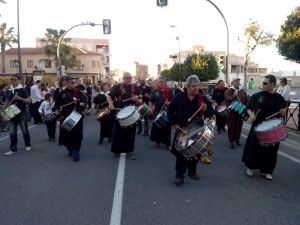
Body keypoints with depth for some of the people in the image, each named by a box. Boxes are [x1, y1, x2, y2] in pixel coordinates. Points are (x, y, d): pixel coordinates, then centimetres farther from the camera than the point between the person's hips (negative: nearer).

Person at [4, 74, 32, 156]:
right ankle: (13, 149, 10)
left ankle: (28, 145, 24)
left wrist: (20, 98, -21)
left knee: (24, 130, 6)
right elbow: (7, 102, 18)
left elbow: (29, 101, -7)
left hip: (21, 113, -4)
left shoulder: (22, 90, -5)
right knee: (12, 132, 4)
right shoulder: (8, 90, 9)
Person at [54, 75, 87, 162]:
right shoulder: (61, 93, 5)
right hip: (65, 118, 1)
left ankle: (76, 154, 4)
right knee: (67, 135, 10)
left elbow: (85, 102, 1)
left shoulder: (78, 92, 4)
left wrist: (81, 103, -19)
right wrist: (57, 111, -6)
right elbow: (57, 105, 10)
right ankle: (70, 150, 32)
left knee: (77, 135, -3)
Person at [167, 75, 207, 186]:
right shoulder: (179, 97, -6)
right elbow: (170, 110, 2)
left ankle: (192, 172, 33)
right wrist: (174, 123, -6)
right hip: (181, 129, -2)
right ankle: (180, 175, 9)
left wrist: (205, 109, -18)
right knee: (181, 152, 0)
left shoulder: (202, 98, -1)